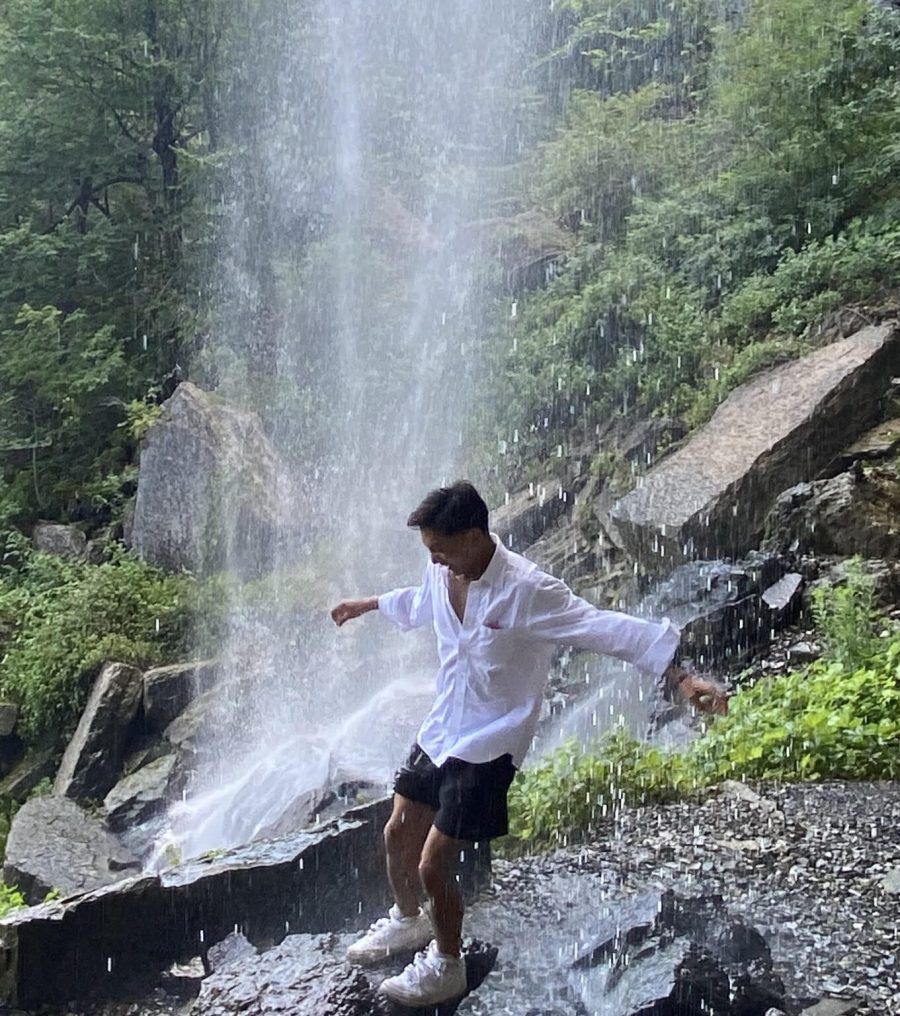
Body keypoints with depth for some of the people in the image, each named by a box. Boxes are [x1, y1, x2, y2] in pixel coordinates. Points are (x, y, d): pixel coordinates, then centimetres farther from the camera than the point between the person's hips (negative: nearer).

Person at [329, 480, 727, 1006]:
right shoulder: (442, 575, -5)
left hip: (489, 746, -7)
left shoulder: (527, 589, -26)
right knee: (398, 835, 18)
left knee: (434, 864, -3)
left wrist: (681, 676, -36)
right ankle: (408, 920, 49)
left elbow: (610, 629, -29)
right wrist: (368, 604, 37)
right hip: (441, 731, 7)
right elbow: (419, 604, 21)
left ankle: (447, 967, 26)